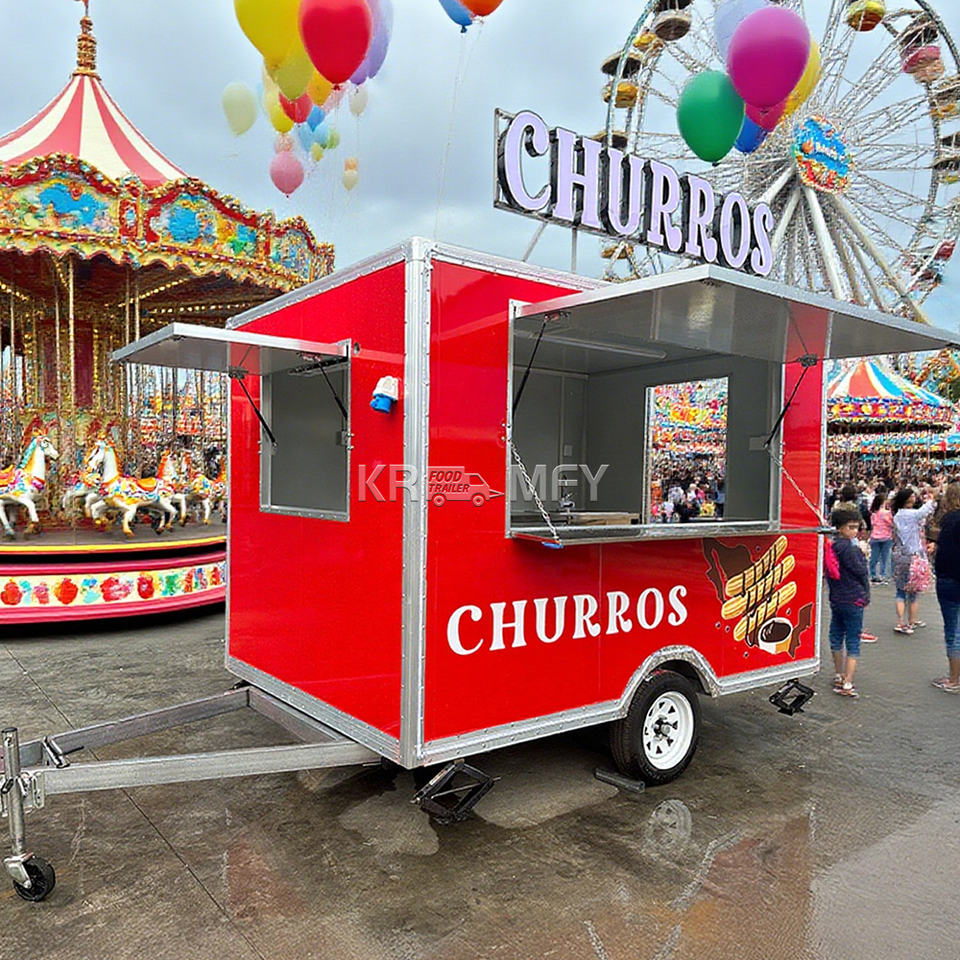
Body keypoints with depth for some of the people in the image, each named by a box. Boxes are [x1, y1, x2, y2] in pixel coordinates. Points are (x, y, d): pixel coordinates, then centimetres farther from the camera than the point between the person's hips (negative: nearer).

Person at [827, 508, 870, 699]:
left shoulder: (831, 545, 6)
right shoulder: (849, 548, -18)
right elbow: (861, 572, -12)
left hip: (835, 599, 8)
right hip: (853, 600, -8)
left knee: (836, 637, 18)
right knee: (853, 642, -3)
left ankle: (838, 676, 32)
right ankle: (847, 684, -5)